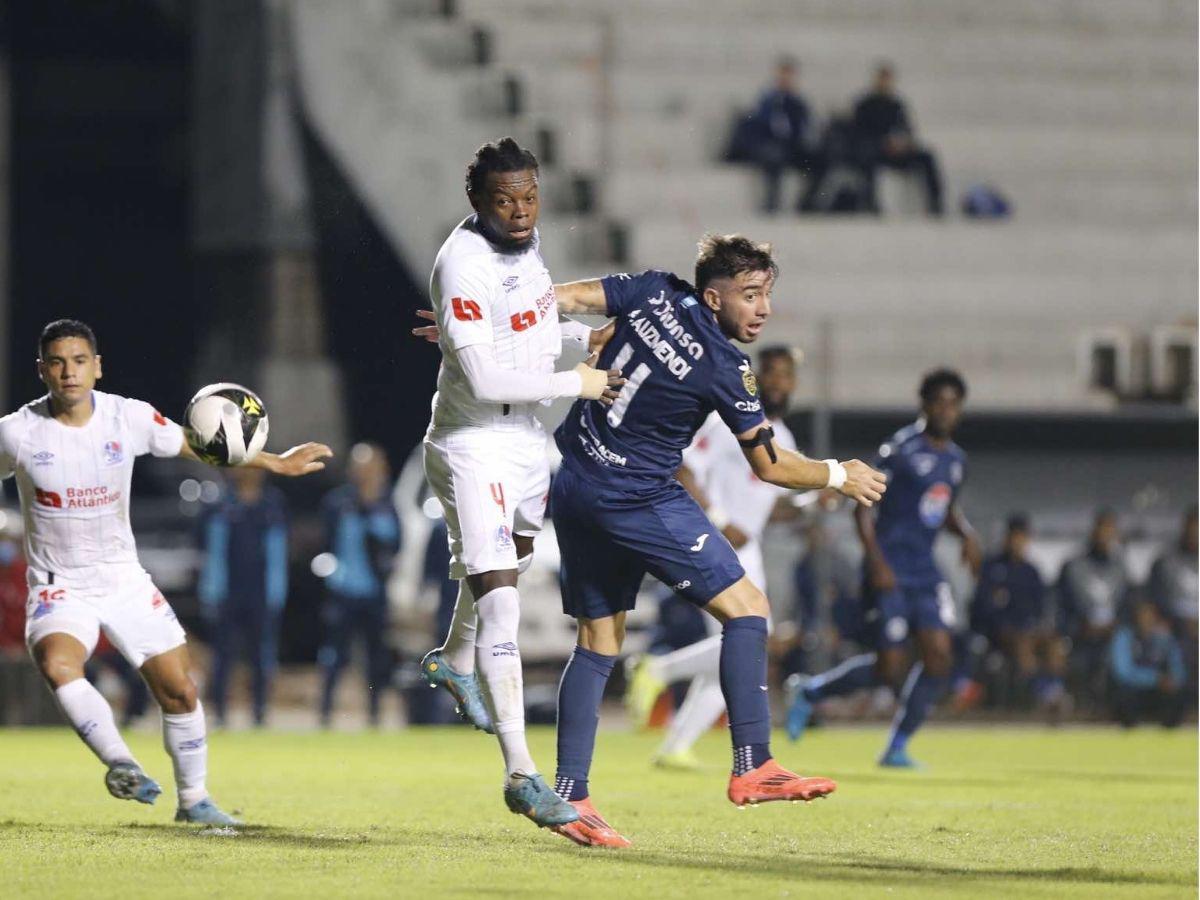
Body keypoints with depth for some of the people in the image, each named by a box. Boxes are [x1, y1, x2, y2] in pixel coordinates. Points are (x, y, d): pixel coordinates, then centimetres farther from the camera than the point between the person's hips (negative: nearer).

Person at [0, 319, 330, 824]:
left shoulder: (129, 418, -6)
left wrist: (276, 464, 11)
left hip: (125, 582, 3)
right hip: (59, 587, -3)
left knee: (179, 691, 2)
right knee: (56, 664, -35)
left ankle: (193, 799, 21)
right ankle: (121, 764, -33)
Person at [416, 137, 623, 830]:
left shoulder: (526, 239, 1)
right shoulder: (464, 264, -26)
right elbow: (486, 380, -30)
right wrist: (575, 383, -20)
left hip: (527, 436, 9)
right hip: (473, 445, -9)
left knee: (514, 559, 32)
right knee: (499, 602, -17)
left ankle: (454, 661, 61)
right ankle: (521, 774, -19)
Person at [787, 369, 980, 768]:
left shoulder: (956, 459, 13)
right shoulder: (901, 449, -10)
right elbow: (863, 505, -9)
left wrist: (967, 534, 8)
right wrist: (876, 561, -19)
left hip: (925, 571, 7)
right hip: (890, 571, -7)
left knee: (939, 656, -8)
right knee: (890, 668, -10)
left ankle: (897, 747, 4)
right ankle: (812, 691, 14)